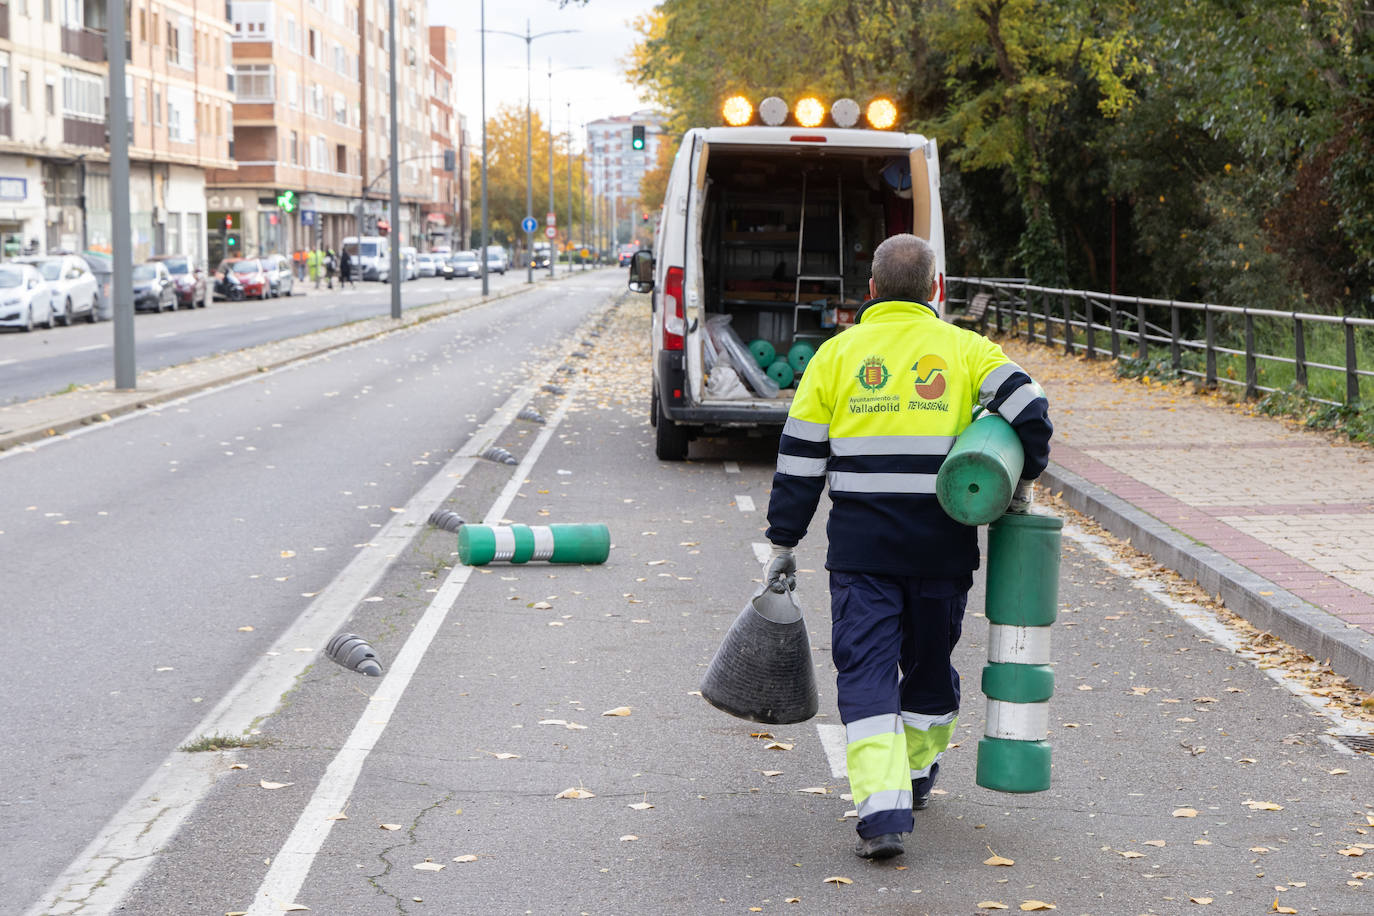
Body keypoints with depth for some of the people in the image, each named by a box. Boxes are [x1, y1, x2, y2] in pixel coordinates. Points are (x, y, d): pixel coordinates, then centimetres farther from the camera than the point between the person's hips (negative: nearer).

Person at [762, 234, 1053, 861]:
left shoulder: (837, 352, 4)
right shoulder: (964, 349, 4)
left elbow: (800, 459, 3)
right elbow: (1030, 414, -8)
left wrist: (782, 543, 9)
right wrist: (1023, 482, 8)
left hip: (861, 548, -1)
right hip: (943, 544, 2)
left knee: (866, 669, -1)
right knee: (929, 661, 20)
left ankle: (882, 810, -15)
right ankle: (917, 774, 39)